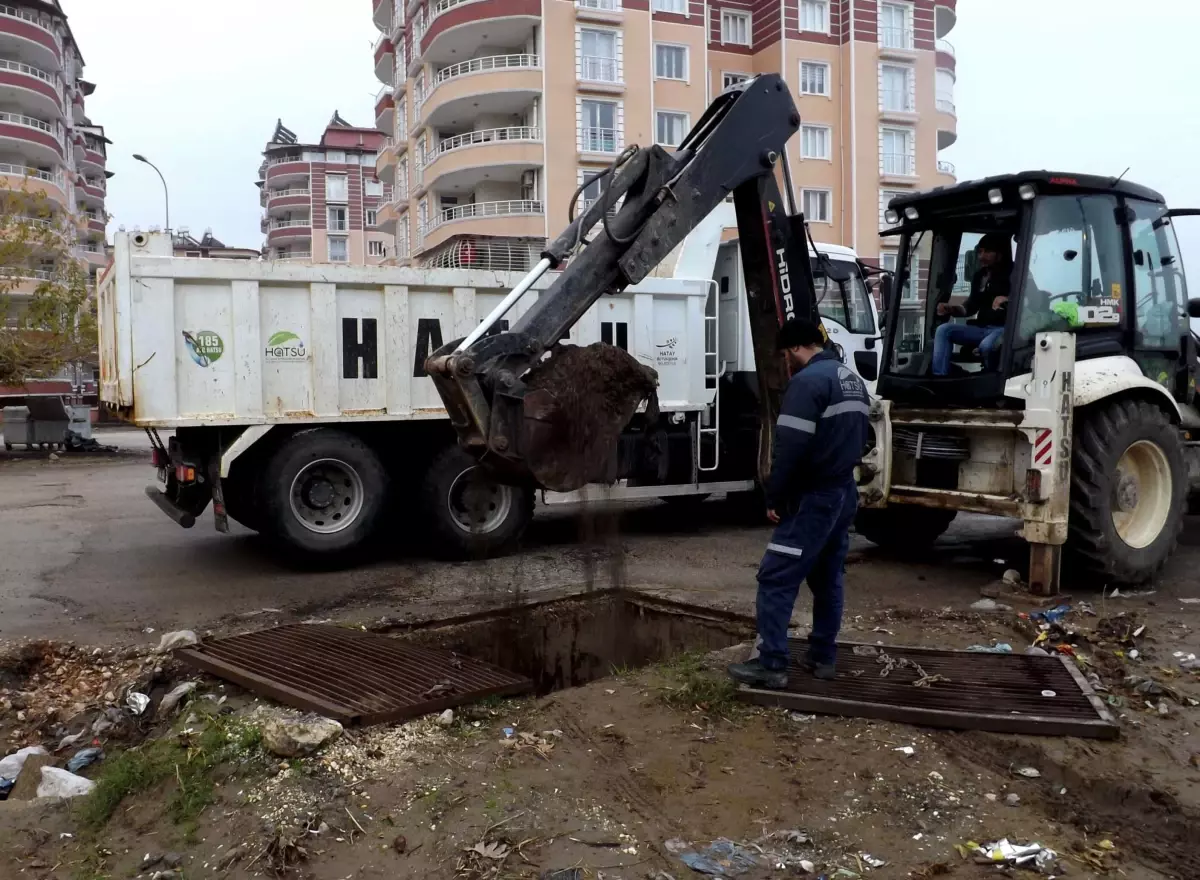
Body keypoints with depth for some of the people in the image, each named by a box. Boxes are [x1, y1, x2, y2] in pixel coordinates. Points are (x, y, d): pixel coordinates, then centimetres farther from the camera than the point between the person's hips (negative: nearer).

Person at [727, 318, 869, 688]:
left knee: (775, 579, -6)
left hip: (813, 497, -10)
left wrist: (774, 497, -13)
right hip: (845, 493, 10)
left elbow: (790, 447, -21)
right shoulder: (853, 381, 15)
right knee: (828, 579, 16)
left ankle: (771, 664, -6)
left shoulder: (808, 381, -16)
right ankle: (822, 657, 22)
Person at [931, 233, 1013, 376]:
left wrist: (1007, 299, -25)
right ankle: (939, 377, -23)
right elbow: (971, 307, 20)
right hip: (983, 328, 7)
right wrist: (951, 309, 1)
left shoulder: (1014, 274, 1)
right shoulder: (980, 276, 18)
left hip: (1005, 328, -7)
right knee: (944, 330, -13)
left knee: (986, 345, -39)